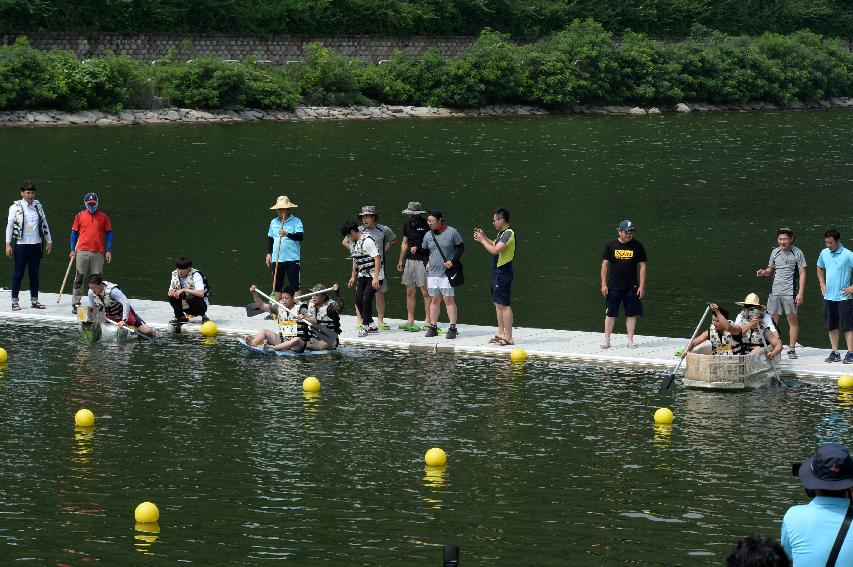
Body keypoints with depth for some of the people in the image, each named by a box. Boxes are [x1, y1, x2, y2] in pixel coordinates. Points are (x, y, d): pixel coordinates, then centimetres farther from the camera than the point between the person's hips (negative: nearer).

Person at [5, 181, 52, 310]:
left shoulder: (38, 206, 10)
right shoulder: (16, 207, -3)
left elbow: (45, 224, 17)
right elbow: (10, 225, -4)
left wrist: (49, 241, 16)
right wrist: (8, 244, -10)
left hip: (36, 245, 4)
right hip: (21, 245, -4)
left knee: (34, 274, 8)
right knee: (18, 274, -1)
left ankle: (34, 300, 15)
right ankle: (15, 301, 4)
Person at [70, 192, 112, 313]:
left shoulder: (104, 216, 7)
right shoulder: (80, 216, 7)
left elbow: (108, 234, 9)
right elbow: (74, 233, 11)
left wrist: (109, 251, 2)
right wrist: (73, 250, 5)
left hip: (98, 252, 0)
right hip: (82, 252, 0)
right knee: (79, 278, 0)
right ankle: (75, 303, 4)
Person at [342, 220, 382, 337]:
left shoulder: (367, 241, -19)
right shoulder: (352, 243, 9)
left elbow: (377, 259, -22)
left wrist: (375, 278, -27)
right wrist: (353, 276, 23)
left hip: (374, 276, -9)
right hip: (362, 275, 9)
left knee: (366, 299, -15)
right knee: (358, 300, 1)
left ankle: (365, 327, -7)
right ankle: (371, 325, 12)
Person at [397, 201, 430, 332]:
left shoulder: (426, 225, -9)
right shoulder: (407, 224, 13)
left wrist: (418, 248, -16)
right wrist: (401, 260, 21)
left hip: (423, 261, -7)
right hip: (409, 260, 7)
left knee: (425, 292, -7)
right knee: (410, 292, 8)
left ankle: (428, 320, -4)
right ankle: (410, 321, 13)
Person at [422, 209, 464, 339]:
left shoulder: (452, 232, -4)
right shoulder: (428, 235, 9)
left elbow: (461, 247, 1)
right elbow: (425, 251, 21)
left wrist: (453, 261, -9)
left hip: (447, 272, -4)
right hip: (432, 272, 4)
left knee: (449, 299, -6)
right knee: (434, 300, 6)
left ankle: (453, 328, -5)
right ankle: (433, 327, 10)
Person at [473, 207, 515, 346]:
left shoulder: (508, 234, -17)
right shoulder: (501, 233, 13)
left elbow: (494, 250, -24)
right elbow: (495, 245, 26)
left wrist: (482, 240, -13)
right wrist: (484, 237, 16)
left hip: (503, 273, -10)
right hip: (498, 272, 10)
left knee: (504, 305, -10)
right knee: (498, 304, 14)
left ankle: (508, 337, -10)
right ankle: (501, 334, 20)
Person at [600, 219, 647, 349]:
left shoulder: (637, 246, 1)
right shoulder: (611, 245, 1)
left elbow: (642, 266, 3)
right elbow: (605, 265, 5)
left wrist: (642, 286, -3)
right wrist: (604, 284, -1)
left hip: (631, 287, 0)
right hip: (613, 287, 0)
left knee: (631, 314, 3)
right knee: (610, 313, 2)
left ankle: (630, 340, 11)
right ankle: (606, 340, 10)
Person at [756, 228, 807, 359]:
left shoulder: (797, 253, -2)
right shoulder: (775, 252, 12)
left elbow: (802, 274, -3)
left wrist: (800, 293, -10)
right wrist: (764, 272, 0)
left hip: (790, 292, -4)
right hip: (775, 291, 4)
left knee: (792, 319, -1)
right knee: (772, 319, 3)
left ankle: (792, 349, 4)